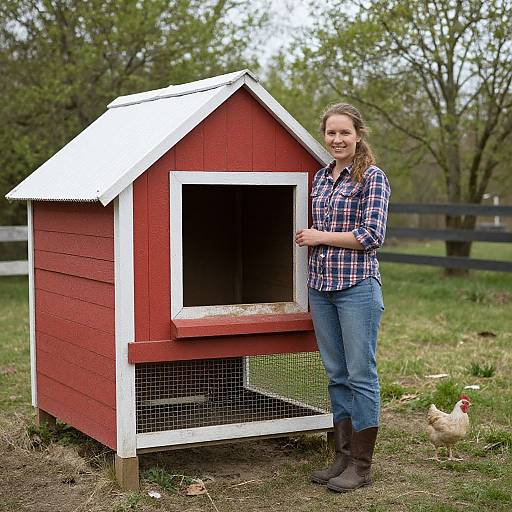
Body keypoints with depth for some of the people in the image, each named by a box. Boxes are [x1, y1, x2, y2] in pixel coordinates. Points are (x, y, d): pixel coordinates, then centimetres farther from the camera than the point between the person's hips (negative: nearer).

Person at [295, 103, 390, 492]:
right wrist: (309, 238, 7)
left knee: (361, 375, -1)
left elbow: (372, 235, -14)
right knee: (337, 375, 12)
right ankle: (344, 457, 21)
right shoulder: (321, 177, 13)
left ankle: (362, 466, 8)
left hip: (357, 286, -7)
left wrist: (320, 237, -10)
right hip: (321, 286, 7)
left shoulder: (372, 178, -7)